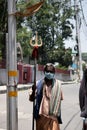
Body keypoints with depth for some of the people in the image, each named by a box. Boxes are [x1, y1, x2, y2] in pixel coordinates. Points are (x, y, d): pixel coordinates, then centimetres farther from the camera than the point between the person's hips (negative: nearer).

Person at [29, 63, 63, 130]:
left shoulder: (57, 84, -4)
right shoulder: (39, 84, -3)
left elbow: (60, 98, 7)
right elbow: (31, 99, -4)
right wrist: (33, 91, -22)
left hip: (53, 116, -1)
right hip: (41, 115, 2)